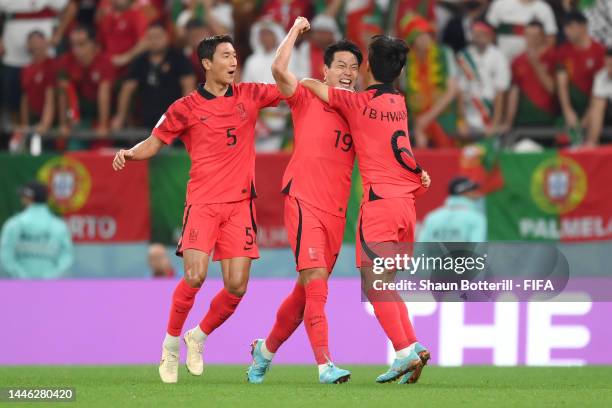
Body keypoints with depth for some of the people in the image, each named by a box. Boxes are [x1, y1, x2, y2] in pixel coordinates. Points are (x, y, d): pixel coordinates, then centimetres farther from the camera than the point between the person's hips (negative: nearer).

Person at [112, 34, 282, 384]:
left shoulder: (249, 96, 10)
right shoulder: (186, 108, 3)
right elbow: (153, 143, 8)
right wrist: (129, 154, -13)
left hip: (240, 204, 3)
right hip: (203, 203, -3)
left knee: (237, 286, -5)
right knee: (195, 276, -19)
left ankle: (199, 337, 22)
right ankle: (171, 345, 2)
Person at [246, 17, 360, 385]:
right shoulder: (308, 100, 1)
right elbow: (279, 69, -15)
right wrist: (296, 30, -4)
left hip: (336, 212, 5)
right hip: (304, 203, -5)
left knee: (307, 291, 10)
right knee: (316, 281, -18)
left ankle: (267, 349, 30)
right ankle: (325, 365, -23)